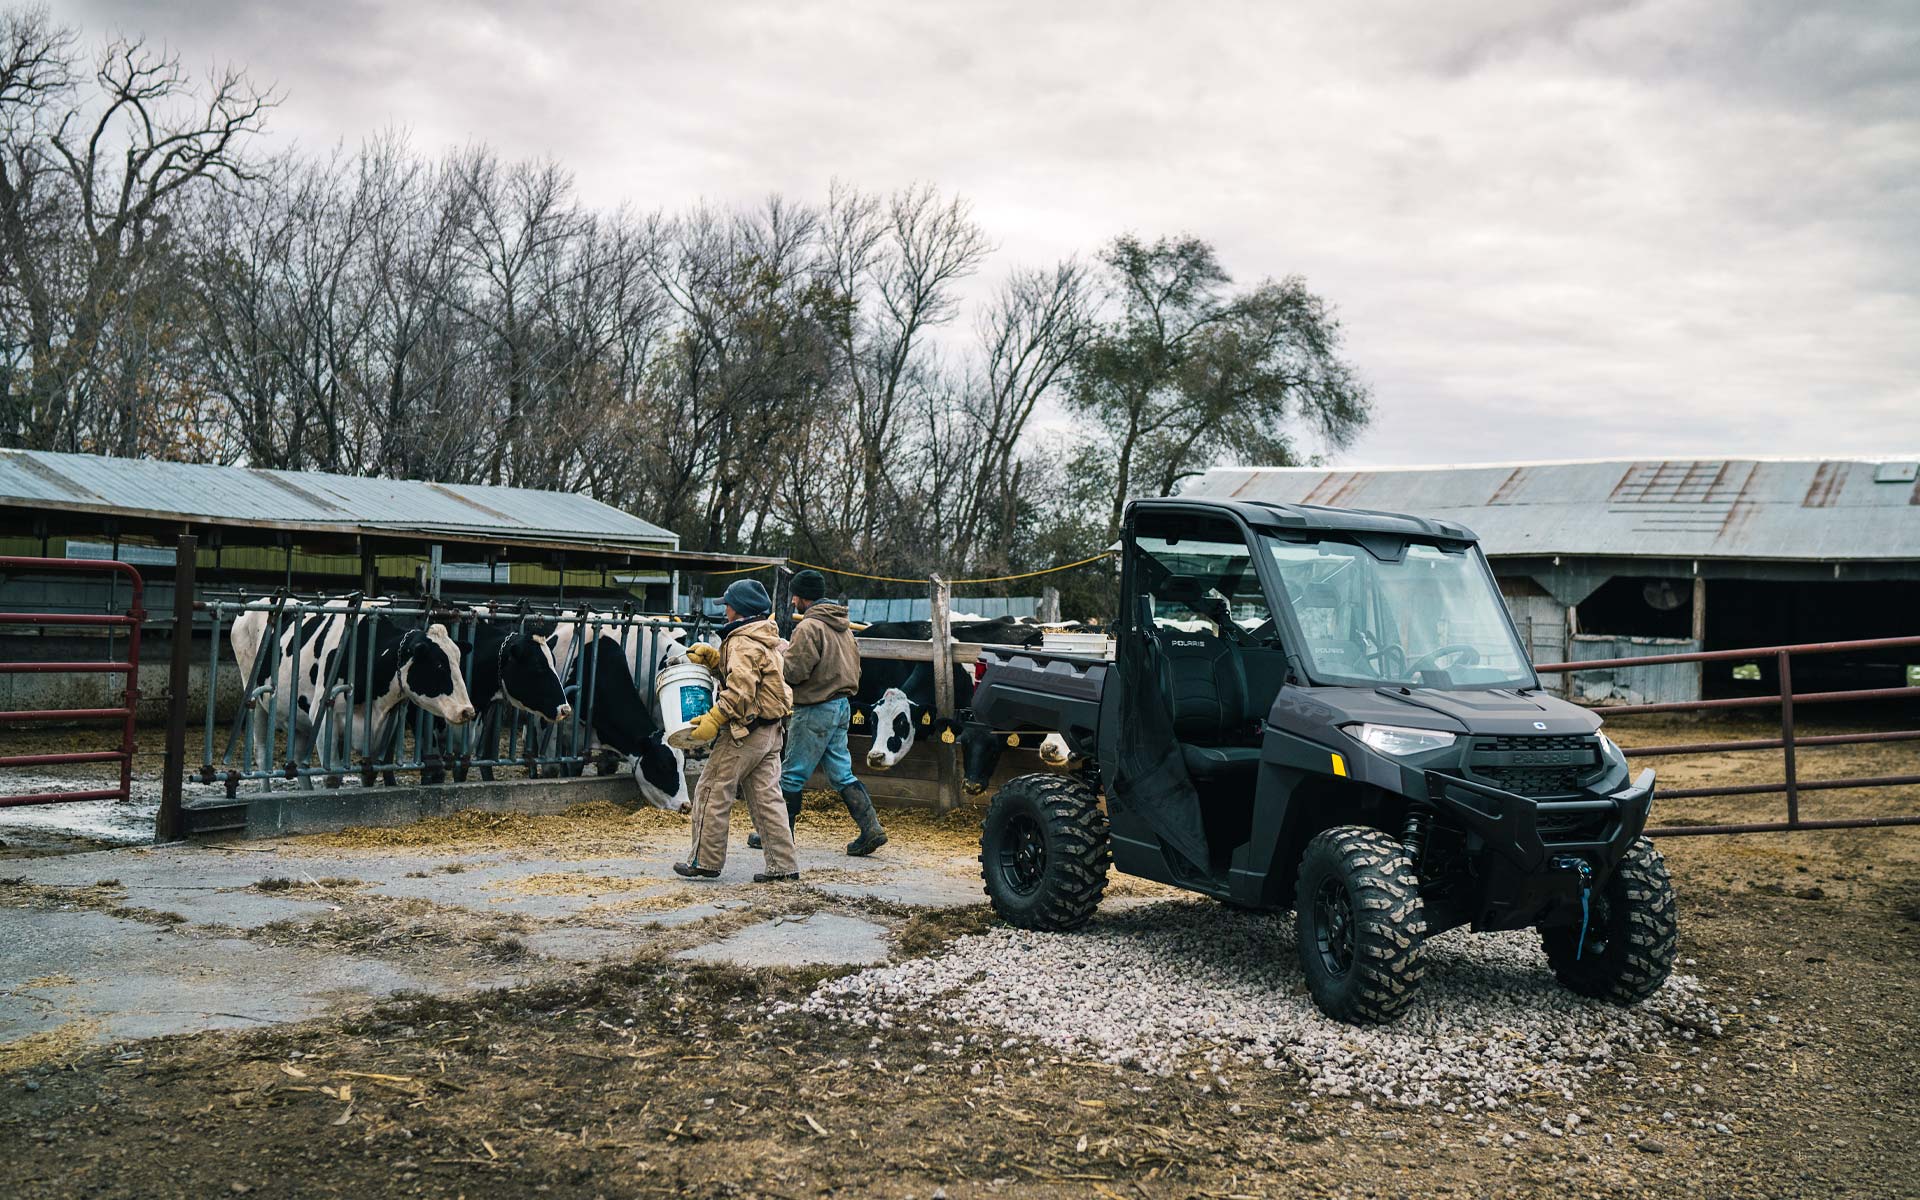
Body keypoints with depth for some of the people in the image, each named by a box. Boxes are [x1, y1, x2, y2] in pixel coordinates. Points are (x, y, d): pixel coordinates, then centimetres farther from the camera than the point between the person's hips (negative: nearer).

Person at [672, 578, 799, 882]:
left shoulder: (743, 642, -15)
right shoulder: (767, 638, 17)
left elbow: (740, 688, -24)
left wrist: (714, 719, -22)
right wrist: (712, 657, 12)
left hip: (745, 731, -9)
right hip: (770, 731, 9)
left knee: (712, 793, 1)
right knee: (766, 797, 9)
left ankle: (706, 860, 6)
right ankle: (783, 865, 6)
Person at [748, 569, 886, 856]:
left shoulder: (809, 627, -15)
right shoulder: (843, 626, 13)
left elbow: (793, 671, -19)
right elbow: (854, 667, 17)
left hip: (815, 711, -9)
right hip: (842, 706, 9)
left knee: (793, 775, 3)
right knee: (842, 774, 11)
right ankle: (871, 829, 4)